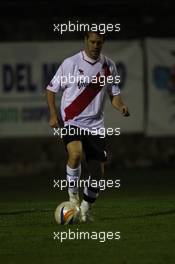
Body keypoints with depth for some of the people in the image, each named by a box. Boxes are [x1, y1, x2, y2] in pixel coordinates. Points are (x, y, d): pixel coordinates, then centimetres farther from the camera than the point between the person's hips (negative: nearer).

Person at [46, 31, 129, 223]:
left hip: (95, 125, 4)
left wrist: (121, 107, -8)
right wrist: (53, 115, -9)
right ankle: (73, 192, -9)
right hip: (71, 121, -4)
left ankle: (86, 208, 23)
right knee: (75, 153, -32)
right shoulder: (71, 63, -4)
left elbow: (114, 94, 15)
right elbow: (51, 89, 3)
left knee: (98, 172, 2)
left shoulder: (109, 66, 7)